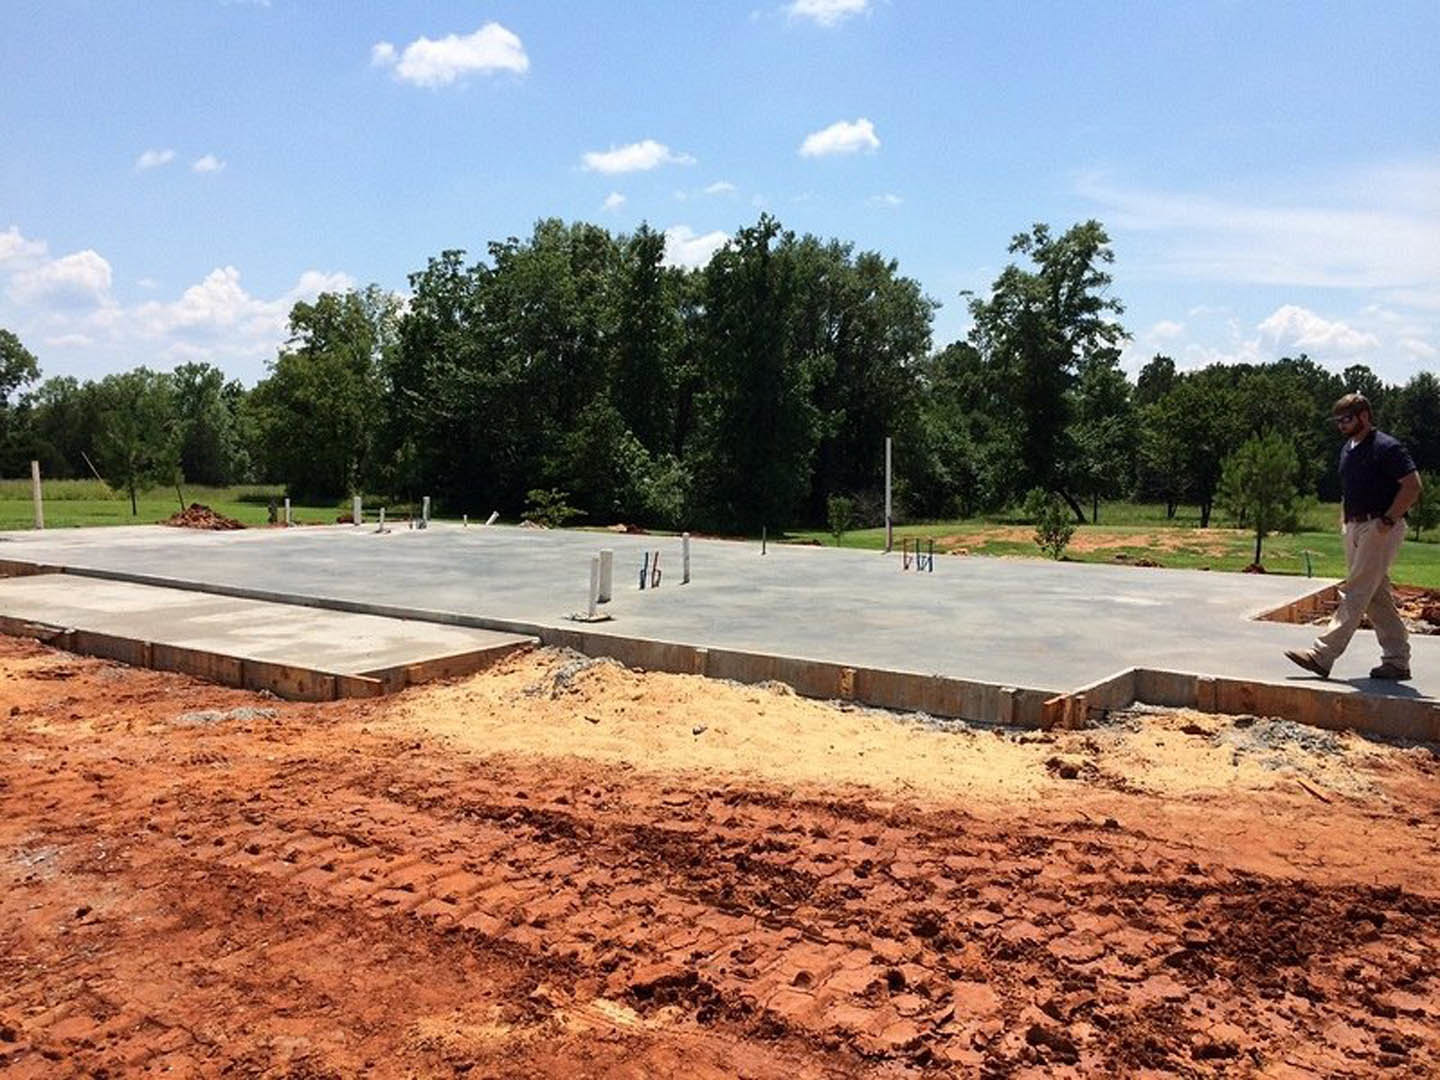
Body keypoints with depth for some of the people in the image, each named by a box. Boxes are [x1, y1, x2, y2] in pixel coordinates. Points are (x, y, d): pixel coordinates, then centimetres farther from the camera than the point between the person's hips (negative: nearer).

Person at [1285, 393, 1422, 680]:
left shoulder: (1387, 447, -11)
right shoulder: (1348, 449, 16)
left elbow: (1412, 486, -15)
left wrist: (1388, 519, -18)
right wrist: (1344, 519, 15)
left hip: (1380, 529, -9)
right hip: (1354, 528, 9)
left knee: (1354, 593, -11)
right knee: (1378, 597, 11)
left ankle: (1322, 655, -15)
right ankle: (1398, 660, 17)